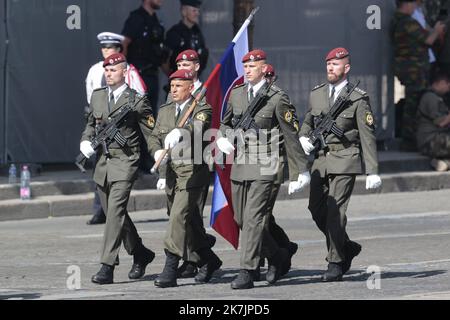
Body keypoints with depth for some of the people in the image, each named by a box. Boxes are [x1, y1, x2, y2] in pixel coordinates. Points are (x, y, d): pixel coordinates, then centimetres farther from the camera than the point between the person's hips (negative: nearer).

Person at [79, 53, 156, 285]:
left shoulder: (136, 101, -5)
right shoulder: (97, 96, 12)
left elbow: (152, 136, -2)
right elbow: (91, 124, 26)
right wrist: (86, 141, 6)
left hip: (124, 162, -7)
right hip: (102, 162, 7)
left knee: (116, 211, -16)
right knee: (113, 213, 14)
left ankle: (107, 267, -19)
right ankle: (140, 254, 33)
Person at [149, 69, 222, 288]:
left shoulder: (201, 110, -4)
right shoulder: (165, 111, 17)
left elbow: (196, 128, -25)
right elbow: (154, 136, 13)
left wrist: (180, 132, -46)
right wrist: (158, 151, -10)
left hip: (193, 173, -7)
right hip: (172, 174, 7)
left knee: (180, 217, -17)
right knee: (190, 223, 13)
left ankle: (170, 269, -20)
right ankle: (209, 261, 31)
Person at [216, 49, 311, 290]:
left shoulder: (277, 98, -6)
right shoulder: (236, 94, 11)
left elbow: (291, 136, -3)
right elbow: (226, 122, 27)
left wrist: (300, 171, -3)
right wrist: (223, 139, 3)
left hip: (264, 167, -6)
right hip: (240, 166, 6)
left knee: (254, 218, -13)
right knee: (241, 219, 9)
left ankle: (247, 272, -12)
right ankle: (277, 256, 28)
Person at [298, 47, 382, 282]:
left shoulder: (358, 99, -4)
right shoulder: (316, 94, 11)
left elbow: (368, 136, -5)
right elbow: (307, 122, 26)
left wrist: (372, 171, -9)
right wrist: (304, 138, 2)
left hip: (345, 160, -6)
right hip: (321, 160, 6)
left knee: (335, 211, -10)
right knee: (316, 209, 3)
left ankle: (335, 263, -2)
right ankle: (347, 247, 24)